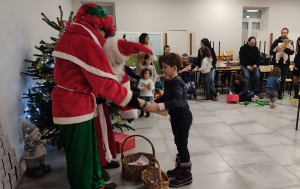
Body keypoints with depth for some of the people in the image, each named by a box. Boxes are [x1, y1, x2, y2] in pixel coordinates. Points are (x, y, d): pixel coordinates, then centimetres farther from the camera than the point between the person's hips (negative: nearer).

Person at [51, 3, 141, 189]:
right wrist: (134, 101, -16)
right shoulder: (85, 43, -20)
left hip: (69, 104, 10)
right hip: (75, 108, -10)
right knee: (80, 156, 6)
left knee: (89, 149, 21)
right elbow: (106, 82, -23)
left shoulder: (70, 37, 11)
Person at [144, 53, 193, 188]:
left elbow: (178, 101, -40)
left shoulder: (177, 82, -25)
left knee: (182, 145, -1)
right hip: (175, 117, 10)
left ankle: (186, 175, 13)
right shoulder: (168, 82, 5)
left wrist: (159, 106, -50)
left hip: (183, 117, -9)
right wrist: (155, 102, 3)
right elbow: (166, 97, 19)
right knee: (178, 143, 19)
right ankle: (180, 167, 35)